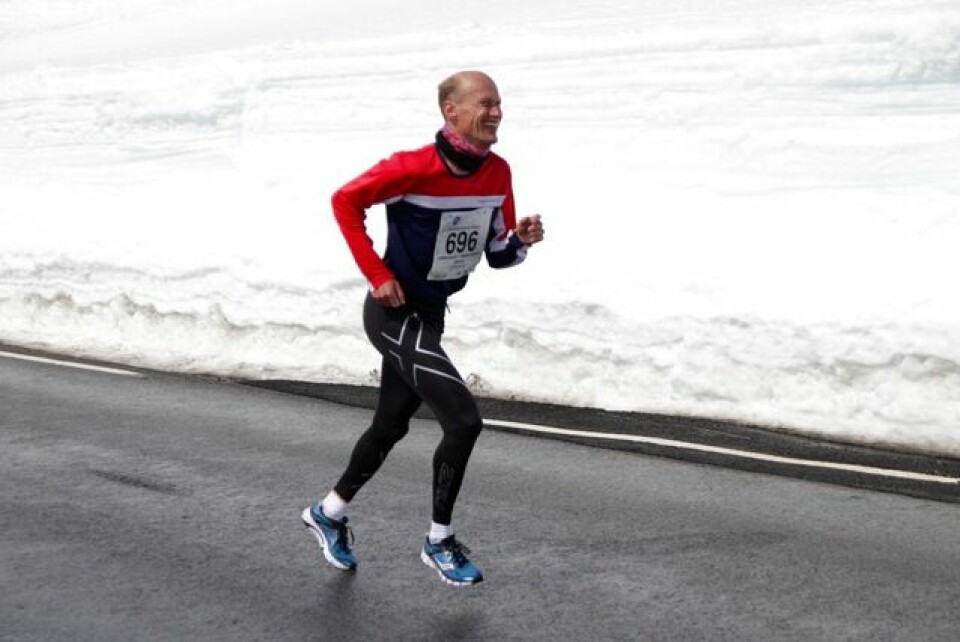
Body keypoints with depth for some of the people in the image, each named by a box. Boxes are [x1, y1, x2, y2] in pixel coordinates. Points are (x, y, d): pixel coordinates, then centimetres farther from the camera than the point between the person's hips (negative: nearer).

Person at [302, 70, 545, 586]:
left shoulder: (498, 174, -2)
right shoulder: (415, 168, -23)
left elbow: (497, 254, 6)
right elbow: (345, 200, -14)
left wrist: (520, 240, -16)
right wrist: (377, 274, -17)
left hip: (430, 316, 8)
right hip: (396, 313, -8)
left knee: (390, 426, 20)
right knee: (464, 421, -15)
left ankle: (328, 514, 41)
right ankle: (439, 541, 4)